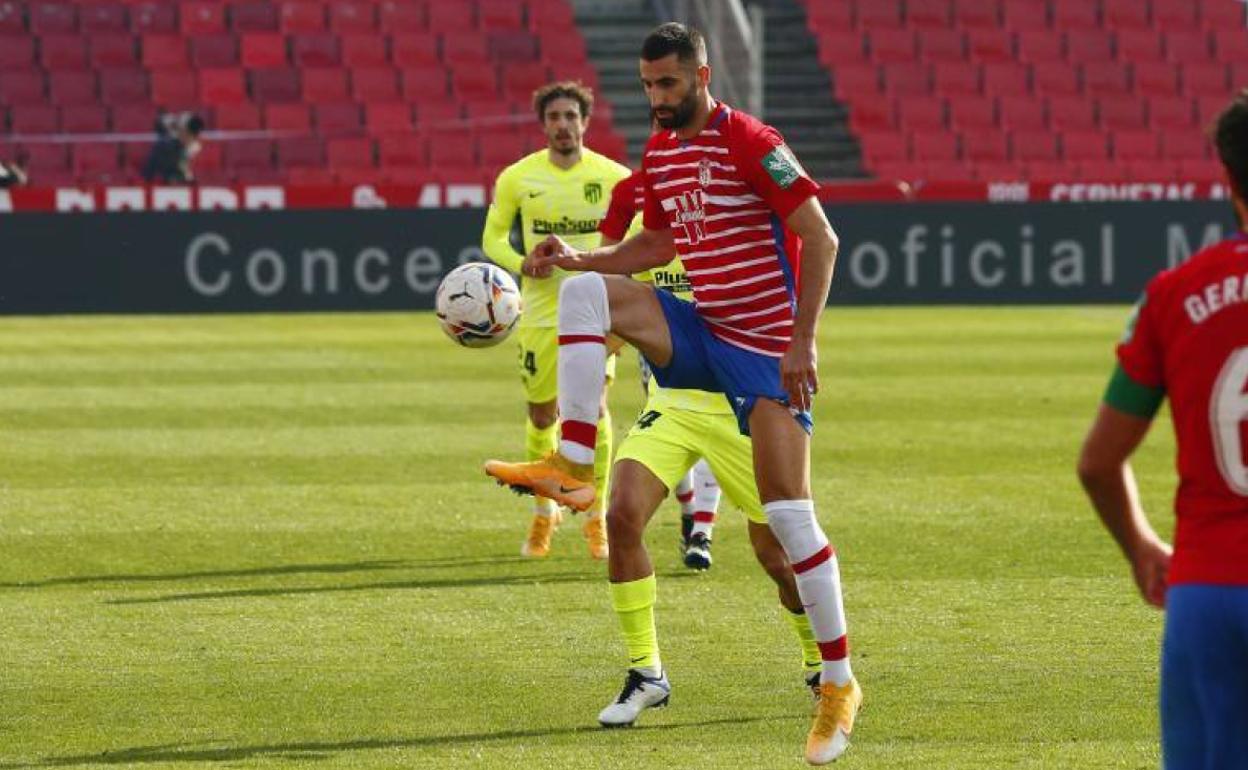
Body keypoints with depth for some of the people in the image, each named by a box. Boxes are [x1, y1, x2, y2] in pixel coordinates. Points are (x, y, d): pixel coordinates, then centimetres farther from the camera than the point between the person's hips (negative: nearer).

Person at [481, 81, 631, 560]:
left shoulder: (614, 177, -4)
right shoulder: (517, 178, -2)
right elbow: (493, 237, 7)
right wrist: (523, 263, -13)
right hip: (540, 310, 2)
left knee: (593, 406, -16)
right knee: (541, 416, 9)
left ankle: (596, 516, -3)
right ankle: (544, 511, 31)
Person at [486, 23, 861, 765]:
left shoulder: (752, 144, -16)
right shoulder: (659, 152, 8)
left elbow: (821, 239, -16)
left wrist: (803, 340, -21)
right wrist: (580, 257, 6)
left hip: (765, 348, -7)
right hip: (700, 333, 7)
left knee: (788, 514, -13)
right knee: (584, 290, -14)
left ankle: (839, 681, -3)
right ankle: (572, 465, -18)